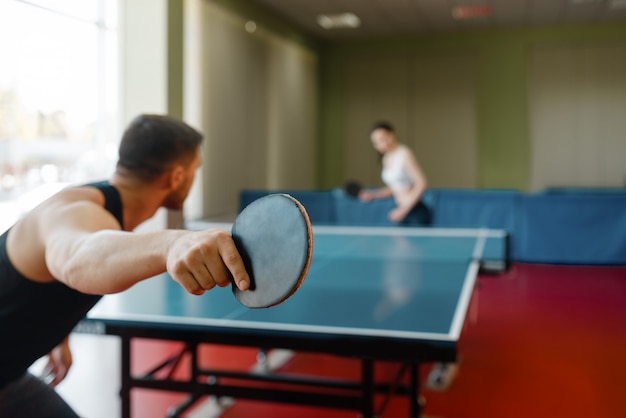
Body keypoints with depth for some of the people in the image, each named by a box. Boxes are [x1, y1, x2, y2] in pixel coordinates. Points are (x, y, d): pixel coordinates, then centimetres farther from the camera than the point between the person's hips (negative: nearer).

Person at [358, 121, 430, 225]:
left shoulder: (404, 153, -12)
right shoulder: (386, 158, 11)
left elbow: (422, 184, -17)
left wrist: (404, 209, -17)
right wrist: (373, 194, 7)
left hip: (416, 213, -8)